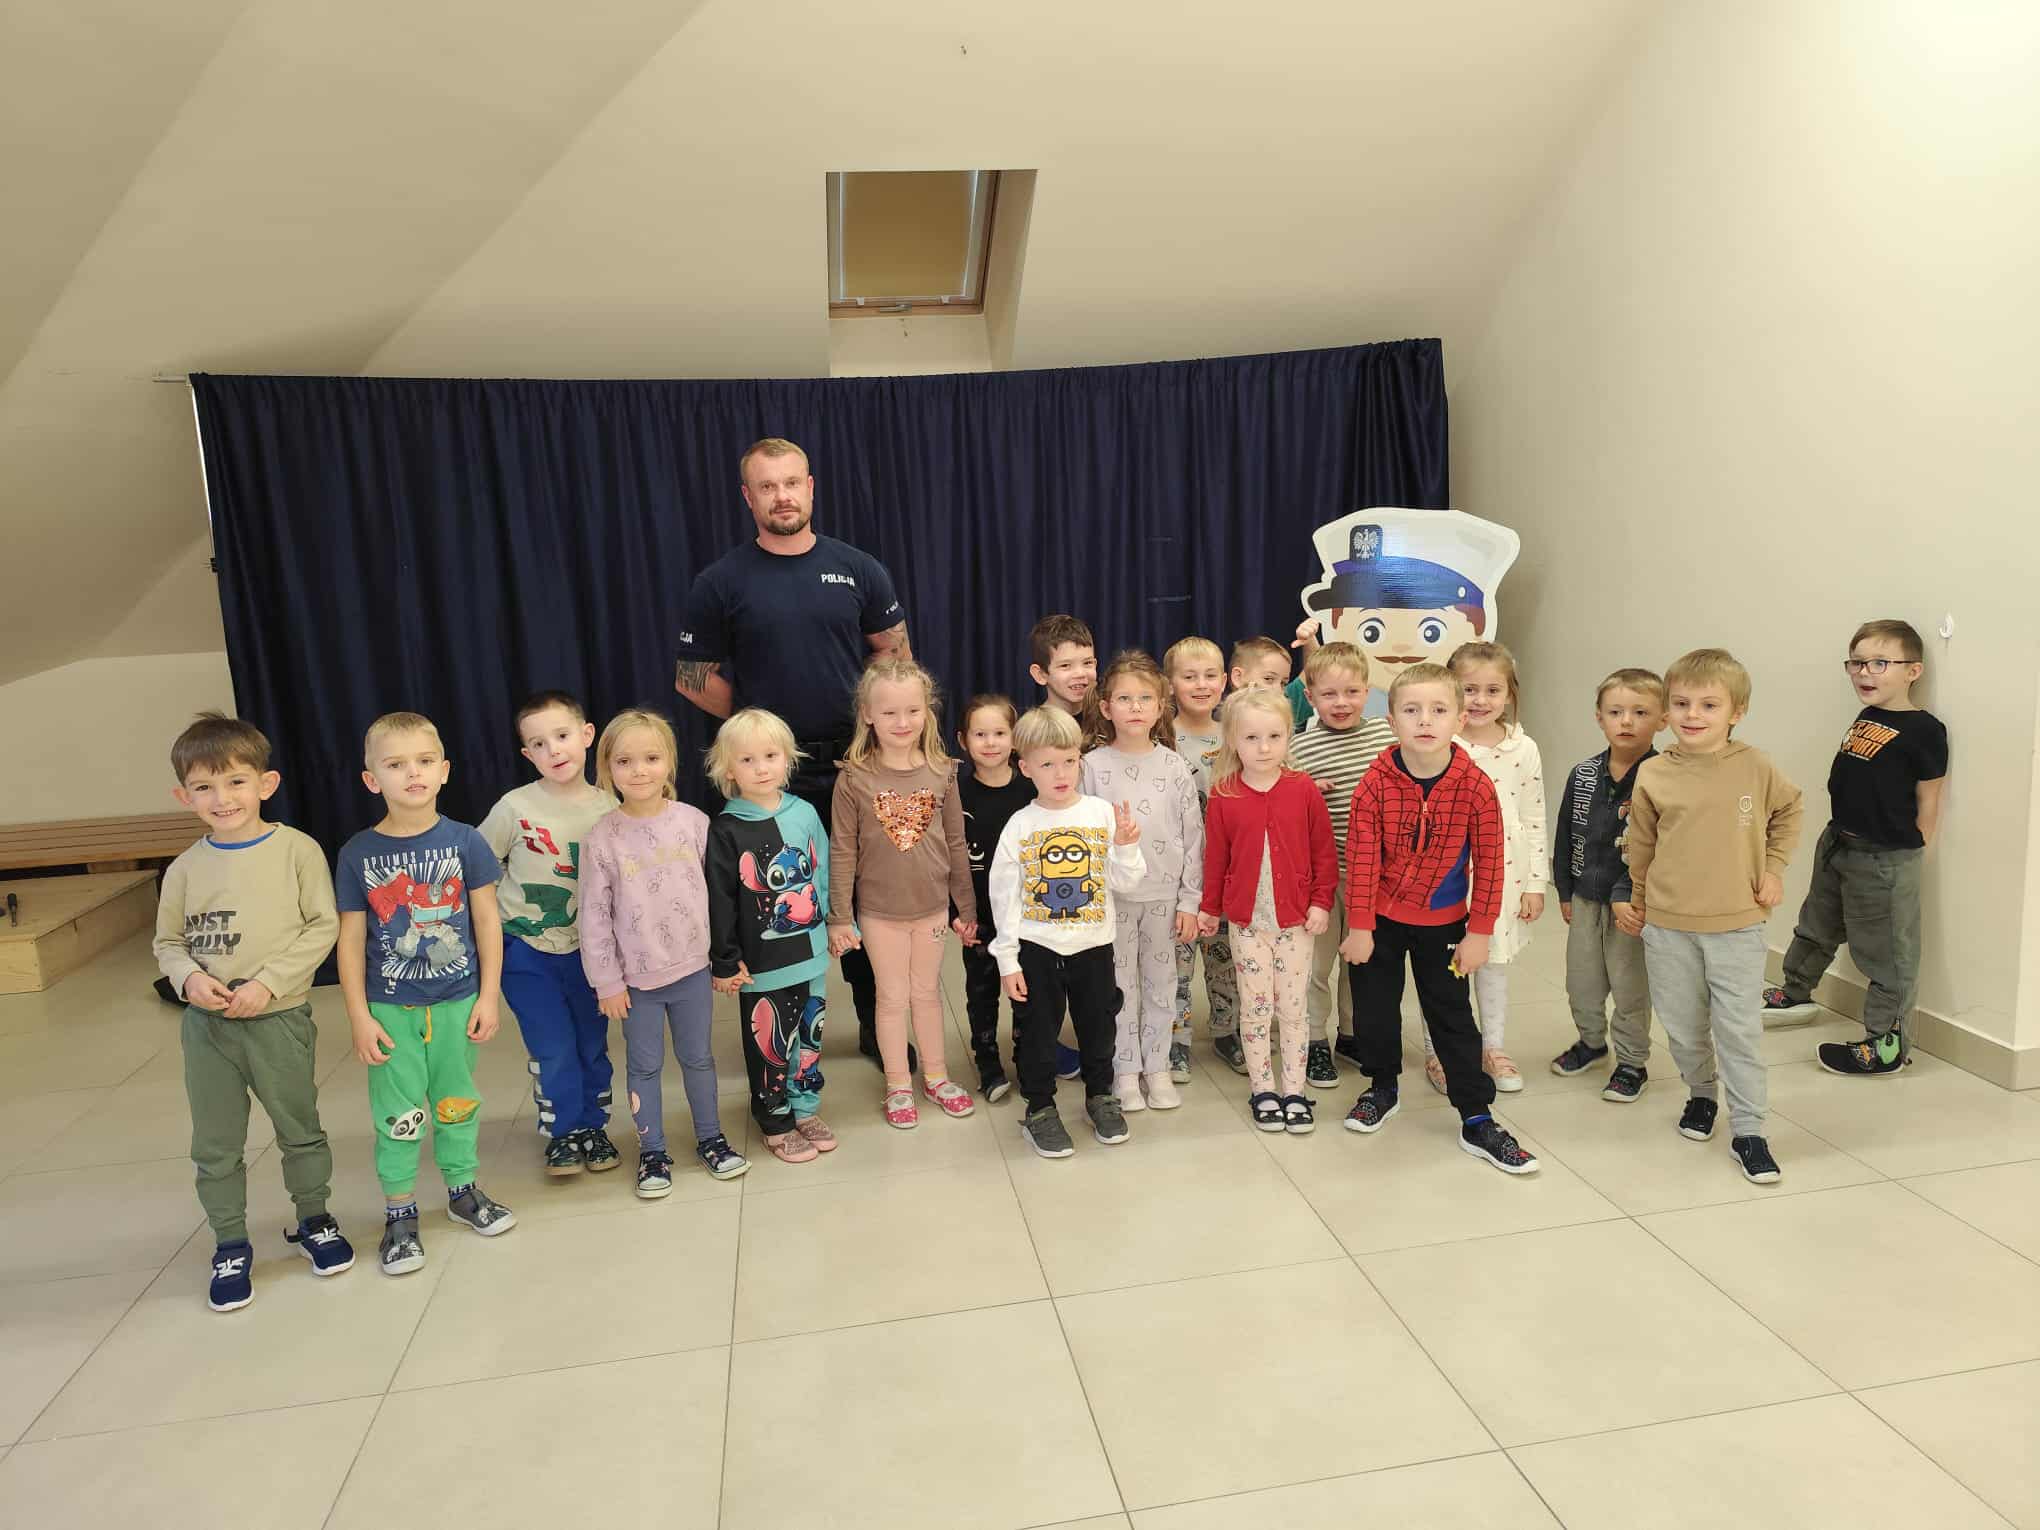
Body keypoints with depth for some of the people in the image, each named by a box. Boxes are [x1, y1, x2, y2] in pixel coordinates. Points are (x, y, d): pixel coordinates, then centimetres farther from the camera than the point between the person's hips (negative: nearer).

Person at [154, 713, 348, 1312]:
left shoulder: (297, 850, -9)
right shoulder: (186, 868, -1)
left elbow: (322, 926, -9)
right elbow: (167, 942, 9)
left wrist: (269, 981, -17)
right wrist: (188, 977, -12)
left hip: (279, 1019, -2)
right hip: (206, 1024, 3)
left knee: (300, 1129, 14)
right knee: (215, 1146, 12)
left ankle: (313, 1221, 35)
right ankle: (230, 1245, 30)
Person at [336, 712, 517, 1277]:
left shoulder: (465, 842, -7)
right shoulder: (358, 854, -7)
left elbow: (487, 920, -2)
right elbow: (351, 939, -3)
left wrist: (489, 996, -3)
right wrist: (359, 1017, -5)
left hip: (457, 1003, 1)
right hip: (391, 1009, -1)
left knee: (457, 1101, 15)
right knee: (397, 1114, 6)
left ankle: (463, 1191, 34)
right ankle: (400, 1213, 23)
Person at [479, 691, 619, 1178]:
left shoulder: (608, 807, -8)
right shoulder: (515, 807, -15)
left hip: (584, 947, 2)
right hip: (525, 949, -2)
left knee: (592, 1044, 12)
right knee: (553, 1049, -2)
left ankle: (593, 1126, 31)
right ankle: (562, 1133, 19)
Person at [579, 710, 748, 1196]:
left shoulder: (694, 822, -7)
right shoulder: (602, 837, -11)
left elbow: (717, 892, 1)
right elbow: (594, 916, -6)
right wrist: (606, 981, -5)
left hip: (692, 967, 1)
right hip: (636, 976, -1)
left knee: (698, 1058, 16)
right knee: (644, 1066, 12)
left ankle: (711, 1138, 33)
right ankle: (652, 1152, 27)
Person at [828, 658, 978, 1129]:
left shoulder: (941, 772, -5)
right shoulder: (854, 778, -13)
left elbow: (956, 843, 1)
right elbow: (842, 852, -9)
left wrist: (967, 907, 5)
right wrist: (839, 918, -8)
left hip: (932, 905, 2)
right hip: (879, 910, -2)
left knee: (928, 991, 17)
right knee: (893, 997, 11)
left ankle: (936, 1076, 34)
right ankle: (898, 1086, 27)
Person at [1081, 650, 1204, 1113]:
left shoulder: (1173, 766, -2)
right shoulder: (1093, 766, -6)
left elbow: (1193, 836, 1)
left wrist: (1190, 901, -1)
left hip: (1164, 895, 2)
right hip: (1111, 896, -1)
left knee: (1161, 983, 12)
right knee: (1120, 987, 8)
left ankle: (1157, 1067, 27)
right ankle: (1125, 1070, 23)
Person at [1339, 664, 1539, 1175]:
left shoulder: (1475, 786, -15)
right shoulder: (1376, 783, -16)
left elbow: (1488, 863, -8)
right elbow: (1361, 859, -12)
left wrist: (1479, 932, -7)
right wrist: (1359, 926, -10)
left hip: (1442, 922, 0)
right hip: (1380, 919, 1)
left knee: (1453, 1018, 7)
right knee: (1373, 1009, 12)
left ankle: (1477, 1120, 17)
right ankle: (1383, 1088, 36)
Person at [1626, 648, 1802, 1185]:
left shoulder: (1756, 768, -7)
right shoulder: (1653, 775, -6)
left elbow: (1788, 809, 15)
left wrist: (1774, 869, 7)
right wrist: (1639, 905, 14)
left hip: (1737, 925, -1)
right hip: (1668, 926, 1)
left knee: (1740, 1029, -1)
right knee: (1683, 1026, 13)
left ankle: (1748, 1130, 11)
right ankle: (1700, 1095, 38)